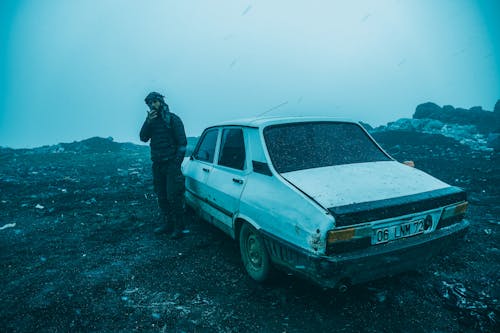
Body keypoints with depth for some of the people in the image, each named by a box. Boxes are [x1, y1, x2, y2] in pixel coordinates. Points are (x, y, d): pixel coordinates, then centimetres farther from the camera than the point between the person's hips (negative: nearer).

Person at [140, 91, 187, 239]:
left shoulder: (173, 119, -3)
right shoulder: (151, 120, 13)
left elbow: (182, 142, -7)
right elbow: (143, 138, 0)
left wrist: (177, 162, -15)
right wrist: (148, 122, -15)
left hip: (171, 164, -6)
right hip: (157, 164, 6)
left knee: (173, 197, -7)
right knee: (161, 197, 12)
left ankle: (178, 228, 1)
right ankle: (166, 224, 23)